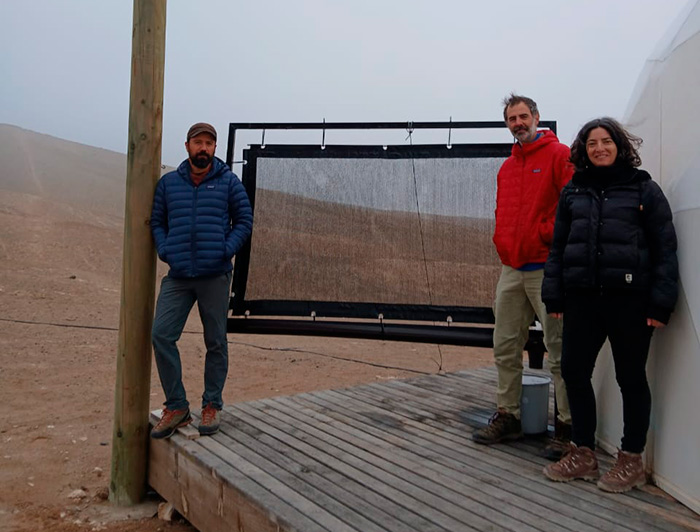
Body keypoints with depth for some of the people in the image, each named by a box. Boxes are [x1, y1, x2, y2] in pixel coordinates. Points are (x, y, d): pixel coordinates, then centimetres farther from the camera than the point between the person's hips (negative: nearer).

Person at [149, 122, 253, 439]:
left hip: (215, 276, -2)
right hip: (177, 276, 2)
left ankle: (212, 406, 20)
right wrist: (164, 250, -1)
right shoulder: (168, 182, 12)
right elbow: (156, 221, 16)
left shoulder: (228, 182, 5)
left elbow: (244, 220, 5)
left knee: (215, 342, 5)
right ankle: (176, 407, 7)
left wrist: (227, 250, -9)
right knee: (161, 335, -8)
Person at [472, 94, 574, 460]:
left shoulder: (559, 155, -3)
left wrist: (548, 234, -13)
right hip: (511, 270, 7)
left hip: (547, 268, -7)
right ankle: (507, 417, 22)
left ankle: (567, 426, 9)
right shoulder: (507, 167, 19)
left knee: (559, 350, -2)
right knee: (505, 347, 10)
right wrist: (504, 243, 12)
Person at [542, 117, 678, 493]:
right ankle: (583, 454, 23)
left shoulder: (644, 189, 3)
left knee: (630, 378, 6)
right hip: (582, 297, 4)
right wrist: (554, 296, 6)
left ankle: (631, 461, 22)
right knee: (574, 372, 6)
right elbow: (558, 246, 13)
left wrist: (660, 303, -8)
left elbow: (664, 248, 0)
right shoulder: (573, 192, 13)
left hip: (629, 299, -4)